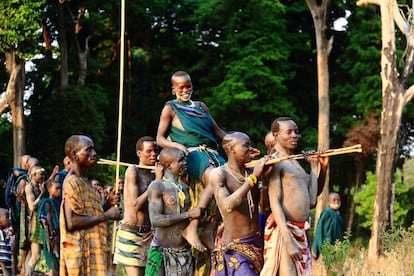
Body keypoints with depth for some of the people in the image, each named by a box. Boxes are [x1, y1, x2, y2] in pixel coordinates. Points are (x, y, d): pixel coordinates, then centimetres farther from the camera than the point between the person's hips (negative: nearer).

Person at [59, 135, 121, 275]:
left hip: (93, 249, 10)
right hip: (81, 251, -10)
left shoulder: (84, 180, 16)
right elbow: (72, 222, -22)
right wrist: (106, 216, -16)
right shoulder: (72, 182, -13)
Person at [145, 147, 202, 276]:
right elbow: (155, 220, -19)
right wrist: (188, 214, -18)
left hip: (185, 252, 5)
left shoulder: (185, 188, 12)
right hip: (162, 251, -5)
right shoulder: (157, 186, -8)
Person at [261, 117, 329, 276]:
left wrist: (317, 166, 14)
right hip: (283, 230, -8)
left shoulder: (296, 163, 19)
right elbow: (275, 203, -15)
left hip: (301, 232, 8)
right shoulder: (275, 162, -6)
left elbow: (312, 201, 13)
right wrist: (288, 240, -23)